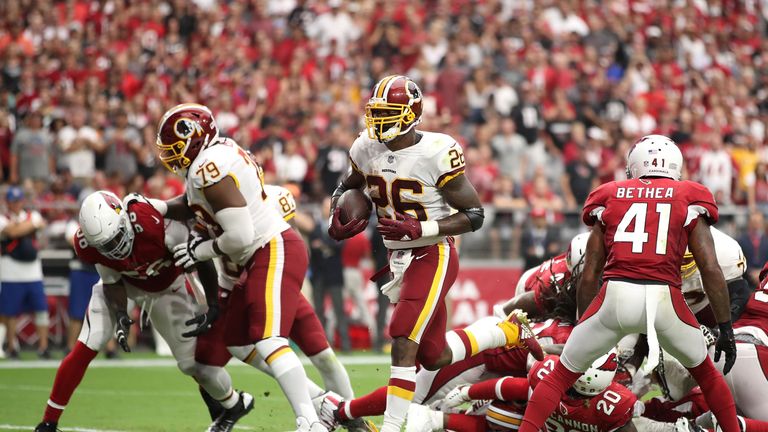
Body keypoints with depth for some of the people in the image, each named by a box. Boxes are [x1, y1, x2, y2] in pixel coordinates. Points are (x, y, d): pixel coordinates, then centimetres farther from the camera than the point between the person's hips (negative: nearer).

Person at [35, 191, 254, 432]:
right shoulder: (87, 244, -30)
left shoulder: (153, 223, -42)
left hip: (165, 289, -2)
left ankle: (236, 405, 30)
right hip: (125, 284, 2)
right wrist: (121, 316, -27)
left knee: (192, 361, 0)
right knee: (85, 349, -12)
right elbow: (112, 283, -11)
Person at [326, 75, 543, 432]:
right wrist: (336, 222, -2)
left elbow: (474, 215, -16)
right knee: (435, 357, 14)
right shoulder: (367, 149, -1)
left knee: (403, 342, -17)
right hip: (399, 258, 8)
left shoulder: (437, 154, -20)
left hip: (433, 257, -8)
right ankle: (510, 331, 35)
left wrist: (417, 229, -26)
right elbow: (345, 188, 20)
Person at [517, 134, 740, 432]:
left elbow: (589, 276, 16)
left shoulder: (610, 198, 18)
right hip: (664, 299, 0)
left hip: (616, 296, 0)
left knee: (562, 375, 18)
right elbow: (710, 269, 5)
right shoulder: (690, 199, 15)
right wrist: (725, 329, 8)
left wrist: (583, 326, 27)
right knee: (705, 372, 27)